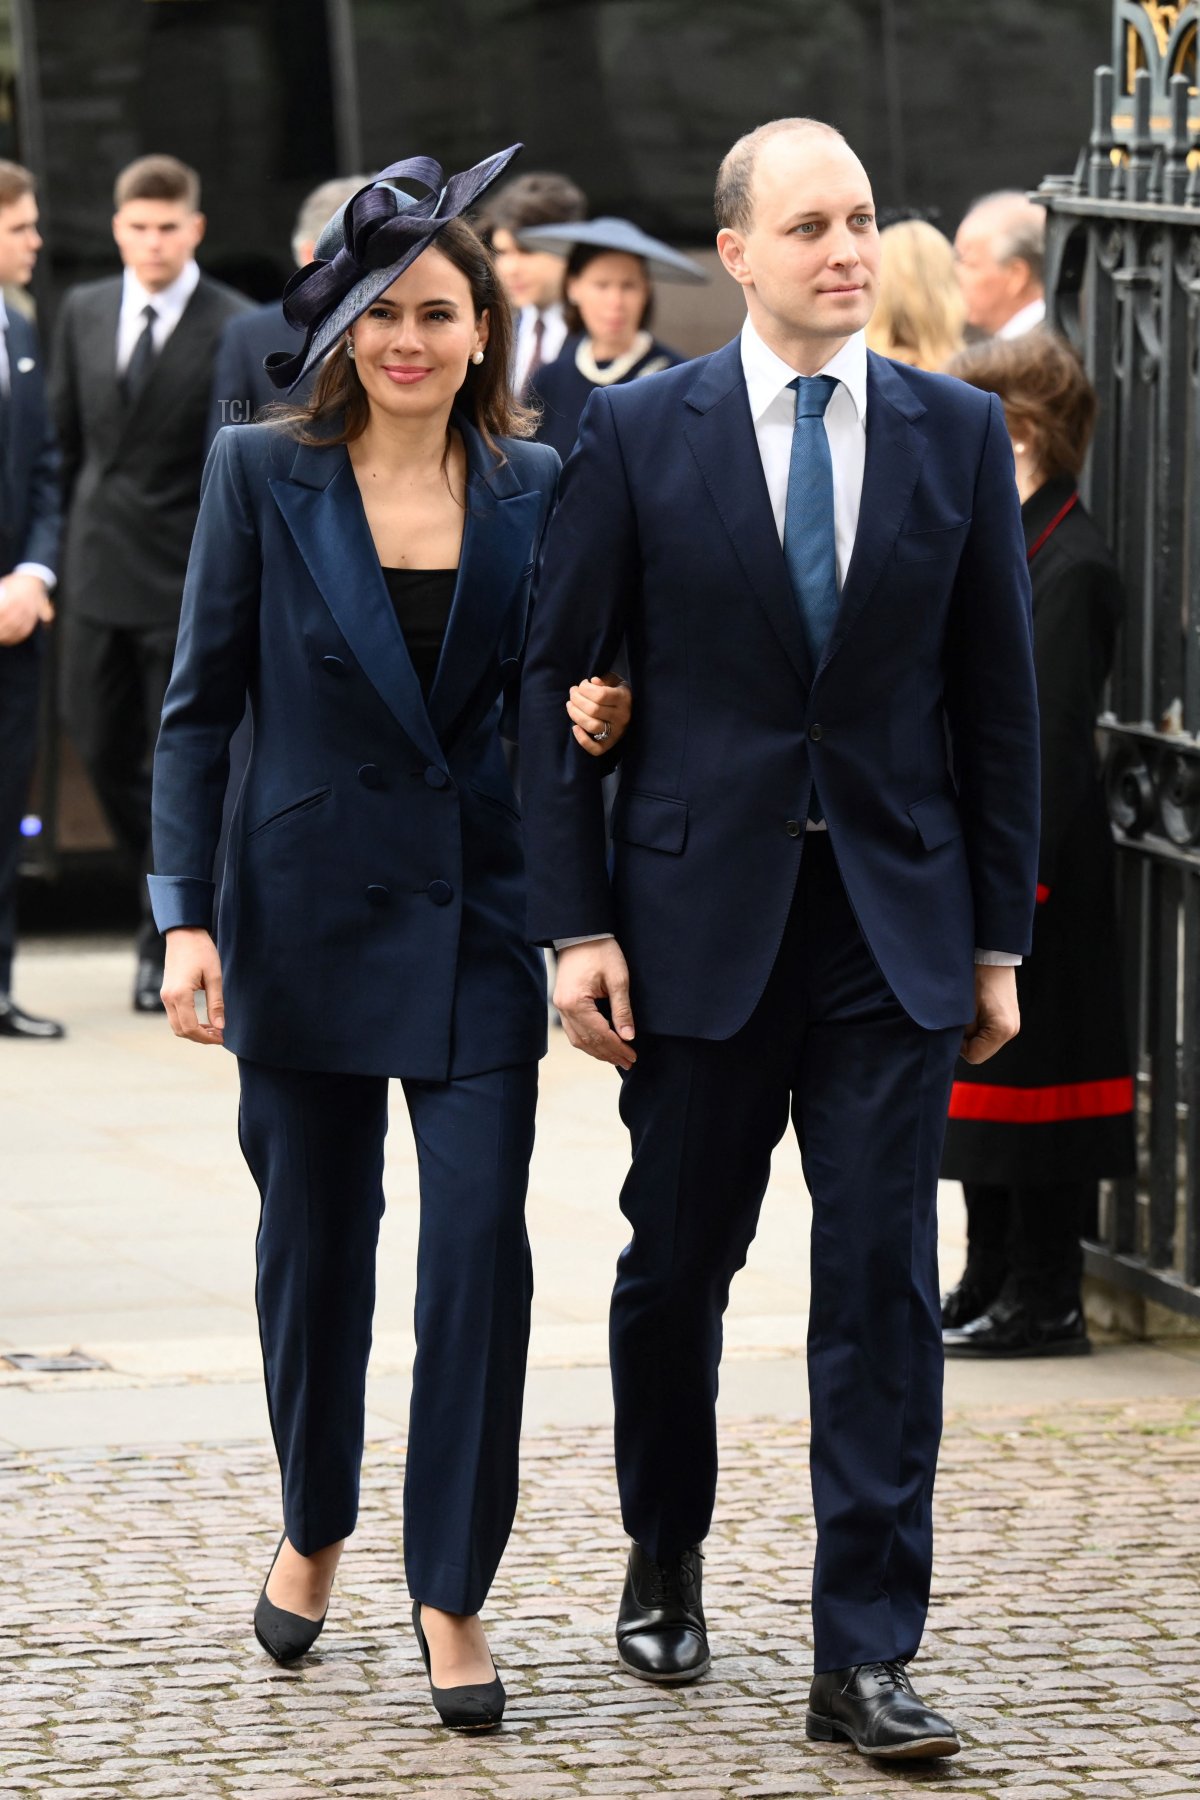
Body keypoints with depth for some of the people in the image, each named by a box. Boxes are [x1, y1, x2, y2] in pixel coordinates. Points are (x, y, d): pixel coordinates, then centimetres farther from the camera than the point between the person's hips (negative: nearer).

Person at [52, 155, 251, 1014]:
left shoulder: (236, 329, -10)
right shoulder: (83, 313, 8)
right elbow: (67, 435, 14)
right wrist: (70, 536, 10)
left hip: (188, 581, -5)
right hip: (100, 571, 5)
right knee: (105, 750, 10)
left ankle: (167, 949, 10)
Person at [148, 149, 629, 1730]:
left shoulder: (533, 488, 3)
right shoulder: (263, 475, -2)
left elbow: (548, 691, 11)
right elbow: (201, 704, -1)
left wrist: (592, 718, -13)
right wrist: (186, 916, -7)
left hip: (479, 917, 1)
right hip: (311, 914, 0)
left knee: (478, 1243, -7)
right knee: (314, 1238, 11)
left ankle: (452, 1591, 1)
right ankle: (315, 1527, 33)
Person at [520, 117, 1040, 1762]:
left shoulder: (959, 435, 3)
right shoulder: (638, 434, -1)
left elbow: (998, 699, 7)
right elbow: (556, 680, 0)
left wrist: (999, 939, 4)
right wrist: (574, 925, -6)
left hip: (897, 918, 1)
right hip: (701, 914, 0)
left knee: (883, 1285, -4)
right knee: (677, 1262, 11)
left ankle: (865, 1657, -1)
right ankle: (665, 1561, 34)